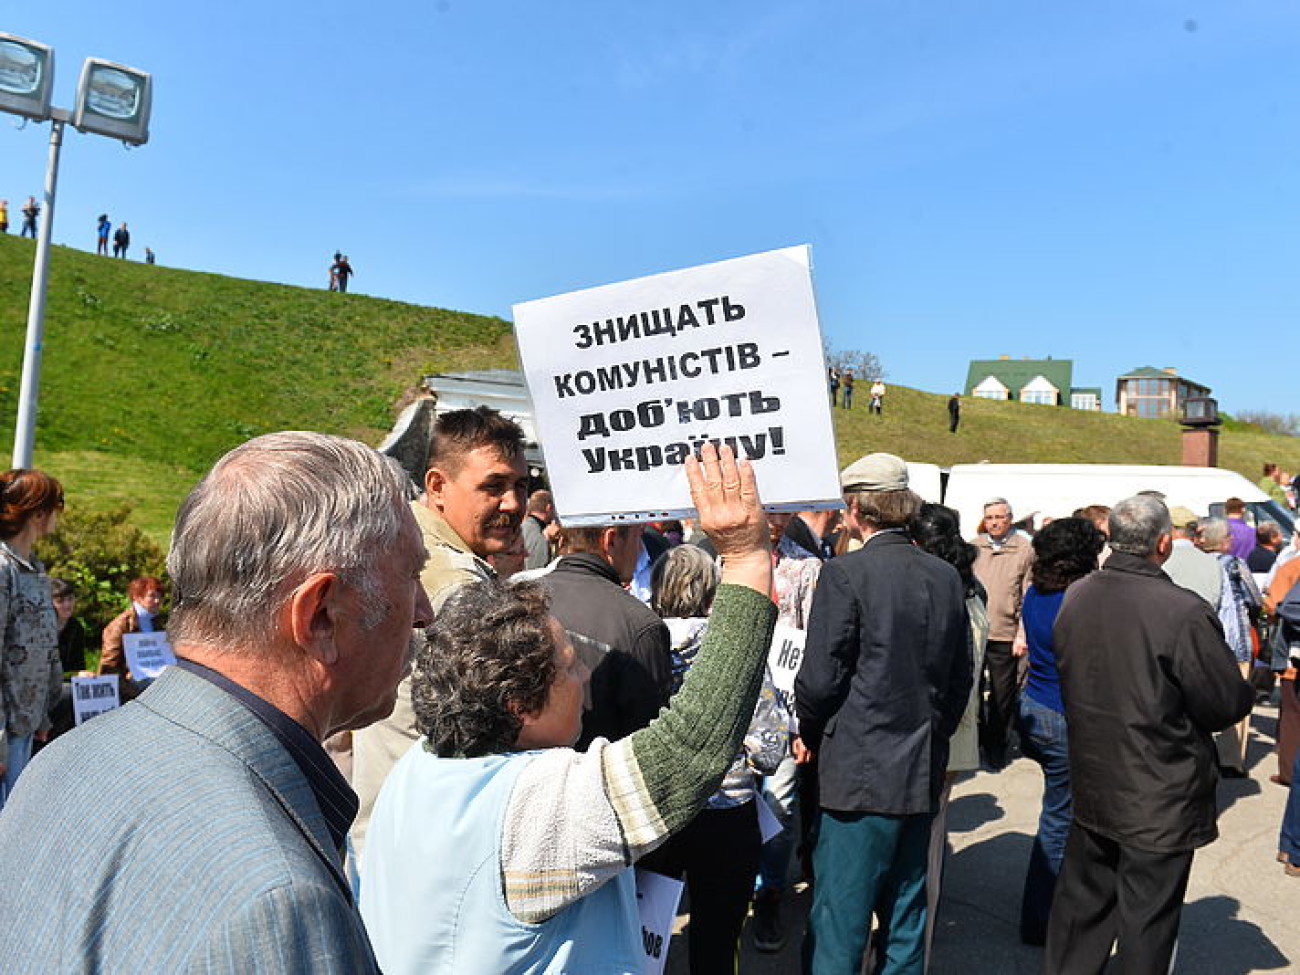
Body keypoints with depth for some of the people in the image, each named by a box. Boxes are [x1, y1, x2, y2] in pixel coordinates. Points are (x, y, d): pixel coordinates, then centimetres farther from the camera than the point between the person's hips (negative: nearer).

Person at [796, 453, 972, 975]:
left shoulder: (845, 573, -16)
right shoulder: (947, 577, 3)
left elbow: (820, 677, -15)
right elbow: (960, 678, 10)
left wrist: (810, 733, 3)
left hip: (860, 771, -6)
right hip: (924, 770, 7)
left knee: (839, 916, 5)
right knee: (906, 906, 20)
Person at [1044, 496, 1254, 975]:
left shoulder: (1075, 597, -4)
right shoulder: (1183, 612, -24)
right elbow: (1228, 704, -14)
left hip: (1090, 785, 6)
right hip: (1159, 800, -5)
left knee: (1082, 900, 20)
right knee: (1146, 920, 12)